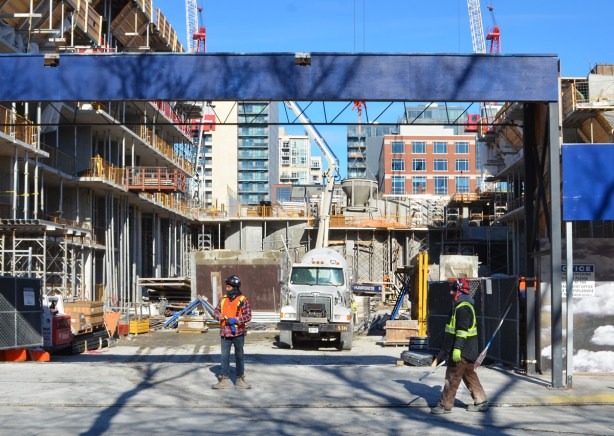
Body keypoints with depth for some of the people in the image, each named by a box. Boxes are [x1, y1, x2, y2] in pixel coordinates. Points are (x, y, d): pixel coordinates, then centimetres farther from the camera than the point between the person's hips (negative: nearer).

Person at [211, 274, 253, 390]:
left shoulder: (243, 300, -6)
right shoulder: (223, 299, 9)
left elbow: (248, 316, -11)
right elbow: (216, 311, 17)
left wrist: (234, 320, -20)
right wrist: (219, 316, -6)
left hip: (238, 333, -4)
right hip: (225, 333, 4)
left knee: (239, 356, 7)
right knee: (225, 356, 3)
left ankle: (240, 379, 15)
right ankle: (224, 379, 7)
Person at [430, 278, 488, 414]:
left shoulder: (463, 308, -17)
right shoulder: (460, 306, 17)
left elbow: (462, 330, -25)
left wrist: (457, 348, -28)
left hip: (462, 351, -11)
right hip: (467, 351, 11)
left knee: (452, 376, -6)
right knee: (469, 375, 16)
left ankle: (445, 405, -2)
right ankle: (481, 401, 21)